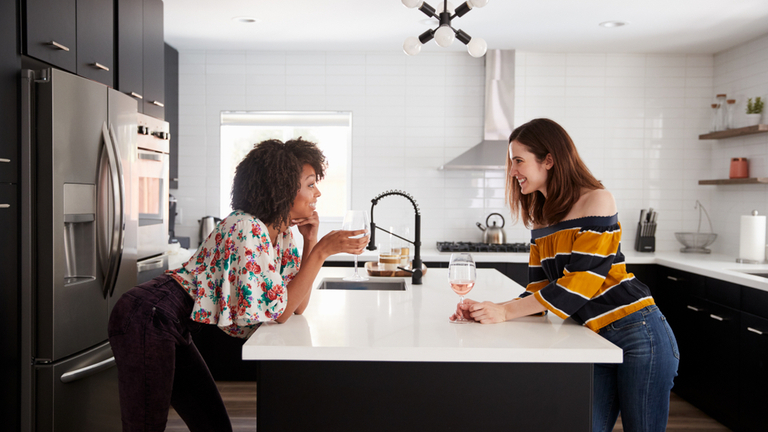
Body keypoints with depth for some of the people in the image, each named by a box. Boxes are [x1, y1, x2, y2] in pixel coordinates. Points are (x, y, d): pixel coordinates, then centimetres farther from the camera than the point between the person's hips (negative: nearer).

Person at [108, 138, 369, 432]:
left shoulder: (281, 233, 3)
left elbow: (298, 306, 5)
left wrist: (310, 241, -4)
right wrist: (322, 251, -24)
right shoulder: (246, 229, -24)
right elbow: (279, 311, -22)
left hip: (173, 330, 9)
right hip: (146, 320, -9)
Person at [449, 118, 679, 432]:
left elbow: (581, 282, -19)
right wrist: (487, 310, -7)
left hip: (639, 335, -6)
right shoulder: (541, 218, 11)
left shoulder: (596, 200, -11)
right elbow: (539, 290, 9)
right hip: (598, 340, 7)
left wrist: (505, 312, -19)